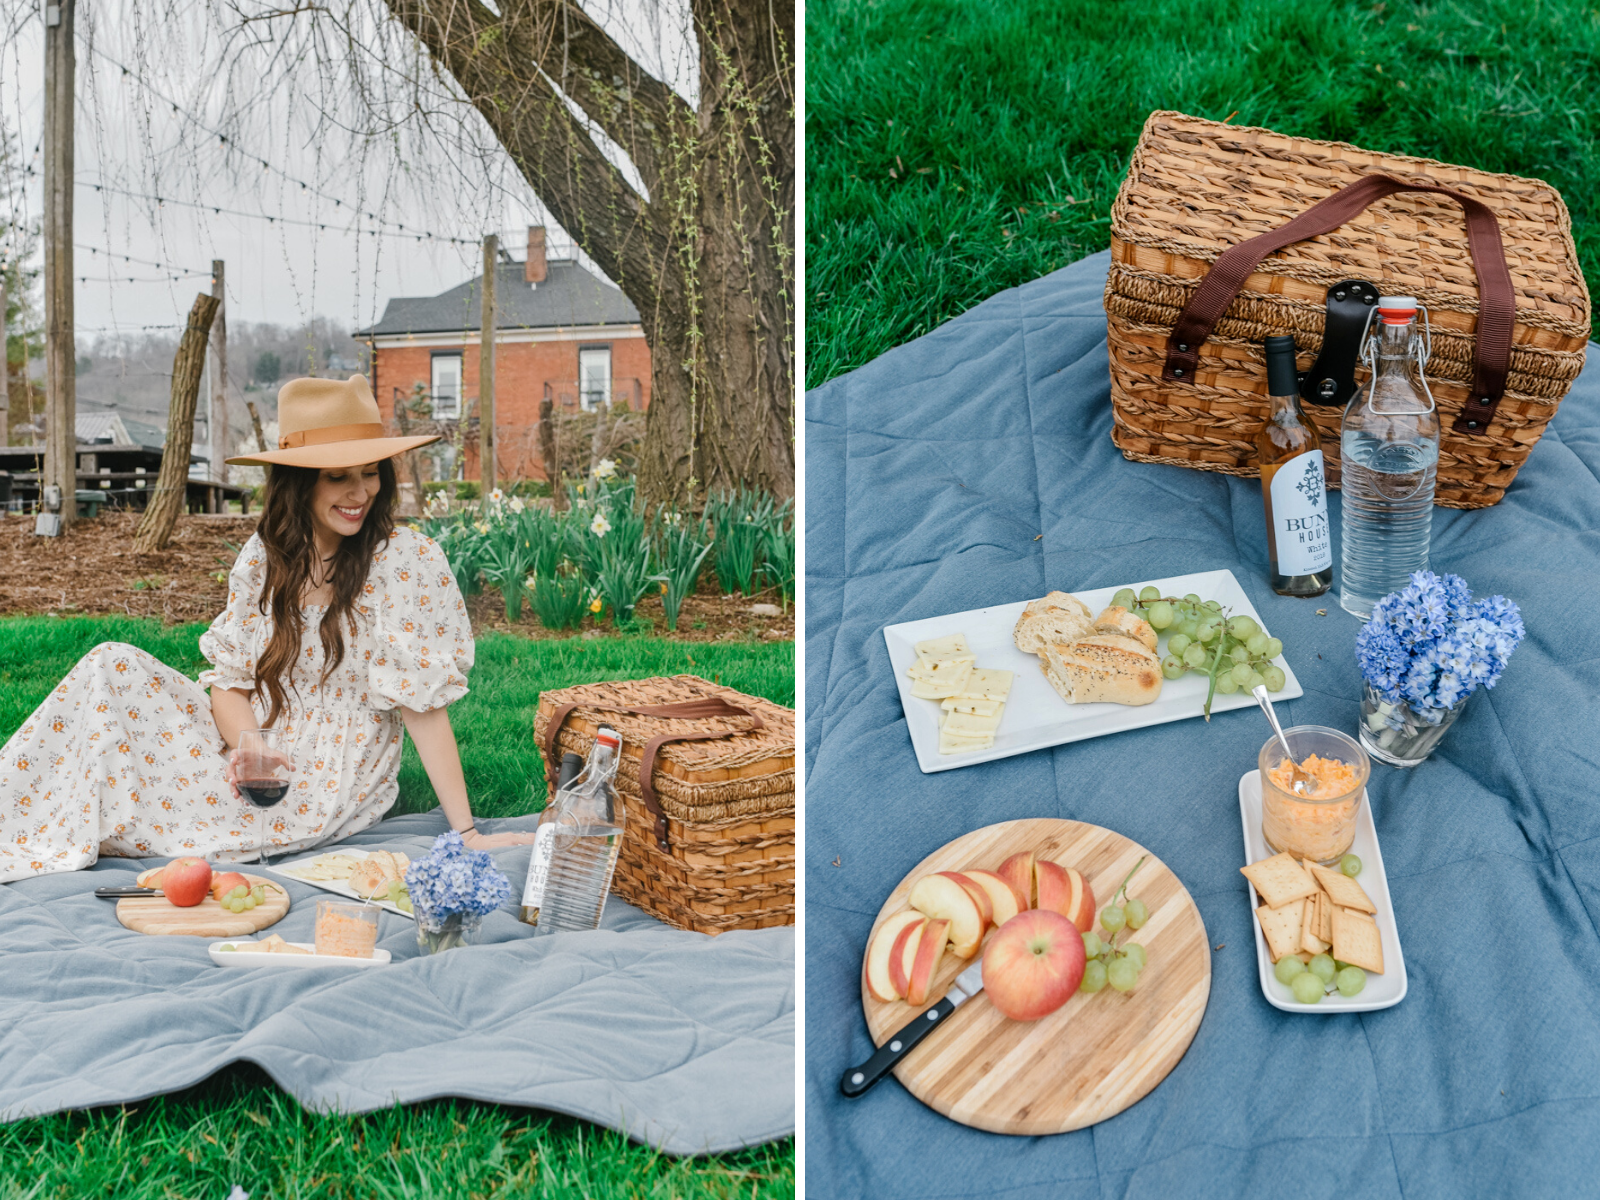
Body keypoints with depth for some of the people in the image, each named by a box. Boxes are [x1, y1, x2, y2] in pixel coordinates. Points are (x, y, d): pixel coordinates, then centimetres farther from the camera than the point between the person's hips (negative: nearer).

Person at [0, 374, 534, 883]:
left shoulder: (406, 560, -15)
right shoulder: (264, 555, 0)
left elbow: (422, 704, -15)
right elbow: (229, 679, 2)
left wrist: (467, 833, -18)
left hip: (322, 795, -5)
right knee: (114, 665, -10)